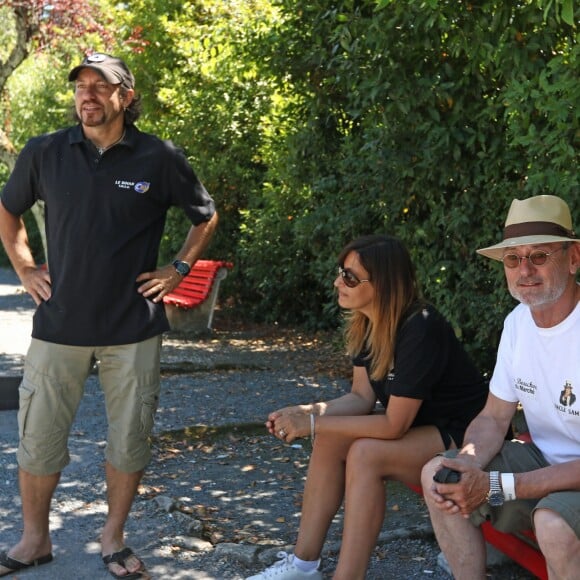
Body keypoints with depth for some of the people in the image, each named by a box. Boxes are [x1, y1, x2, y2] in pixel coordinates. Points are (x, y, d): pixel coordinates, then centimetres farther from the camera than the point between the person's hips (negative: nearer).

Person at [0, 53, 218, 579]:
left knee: (129, 438, 8)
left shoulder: (159, 158, -3)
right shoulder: (44, 154, 1)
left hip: (133, 326, -1)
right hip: (59, 324, 1)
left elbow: (207, 217, 12)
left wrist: (177, 270, 5)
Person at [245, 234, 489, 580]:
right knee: (331, 438, -11)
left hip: (465, 437, -8)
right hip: (418, 427, 8)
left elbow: (394, 425, -27)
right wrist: (307, 414, -18)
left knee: (366, 454, -28)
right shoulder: (366, 323, -3)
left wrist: (313, 425, -25)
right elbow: (362, 398, 0)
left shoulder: (420, 330, -28)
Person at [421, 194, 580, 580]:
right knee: (437, 474, -8)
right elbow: (494, 418, 6)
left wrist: (496, 486, -27)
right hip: (545, 459, 7)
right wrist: (469, 467, -16)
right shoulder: (518, 321, 0)